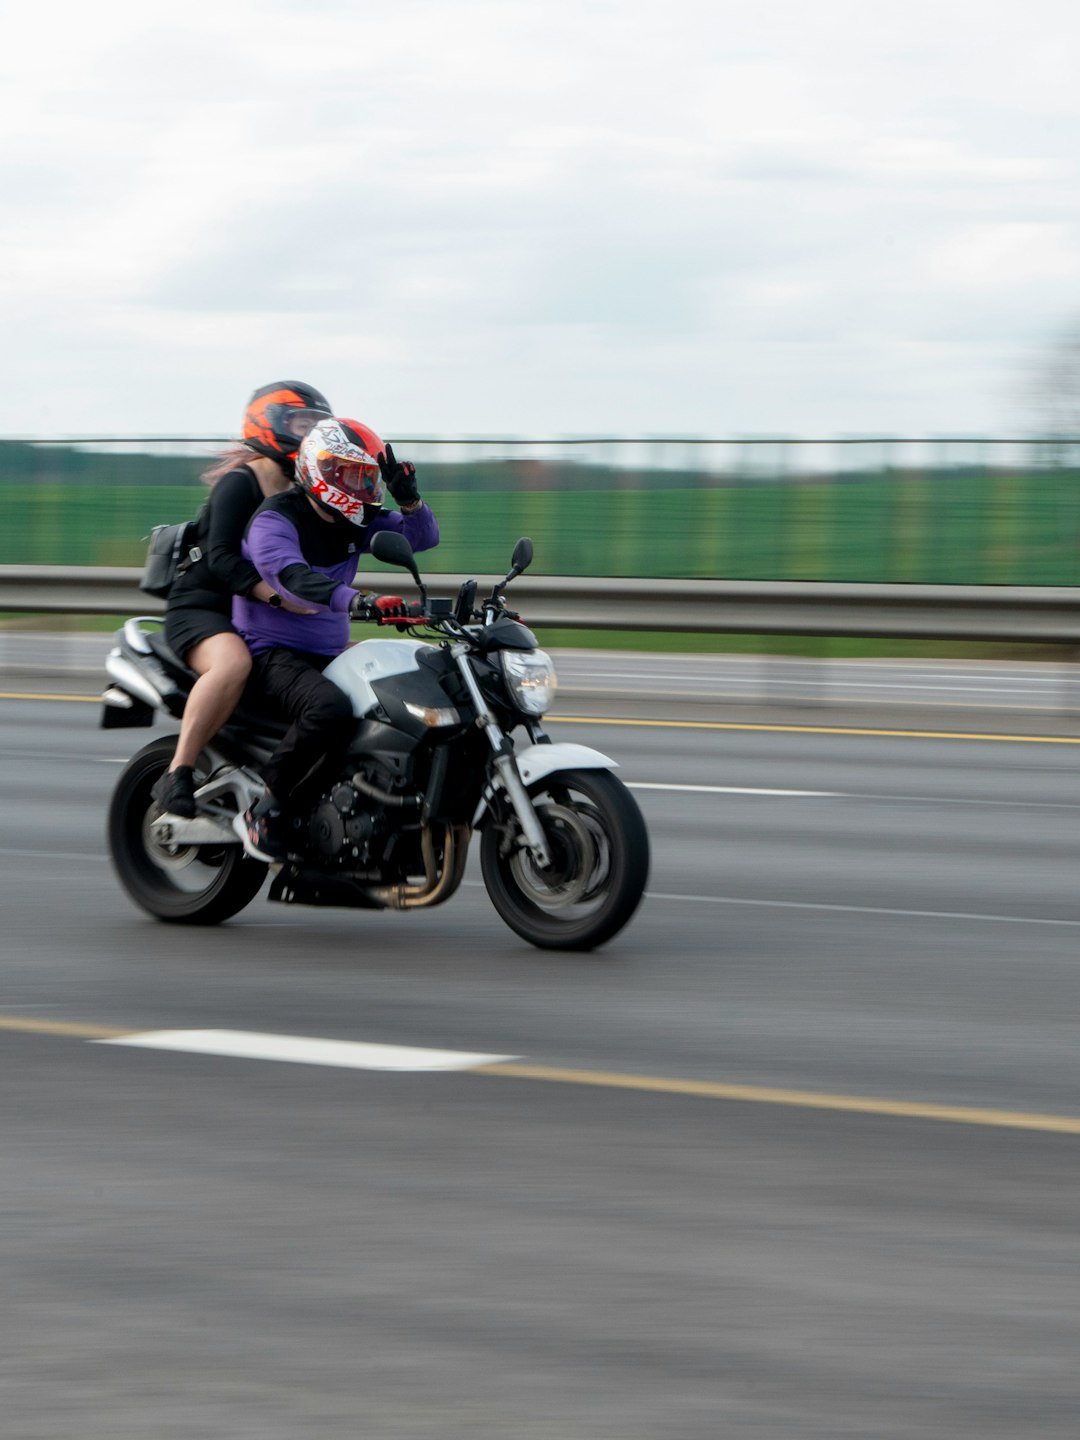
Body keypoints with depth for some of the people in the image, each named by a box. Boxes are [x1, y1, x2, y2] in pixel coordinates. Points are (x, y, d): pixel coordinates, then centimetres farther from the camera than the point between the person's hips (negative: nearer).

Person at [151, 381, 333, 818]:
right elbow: (222, 556, -24)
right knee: (232, 662, -42)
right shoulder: (239, 484, -10)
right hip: (201, 609, -9)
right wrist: (275, 596, -36)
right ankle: (177, 774, -40)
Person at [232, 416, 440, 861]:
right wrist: (359, 602, -48)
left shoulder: (353, 523, 11)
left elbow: (421, 537, 12)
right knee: (331, 709, -38)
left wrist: (408, 498, -9)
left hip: (329, 656, 9)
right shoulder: (275, 519, -14)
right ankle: (266, 812, -25)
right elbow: (292, 578, -34)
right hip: (272, 653, -9)